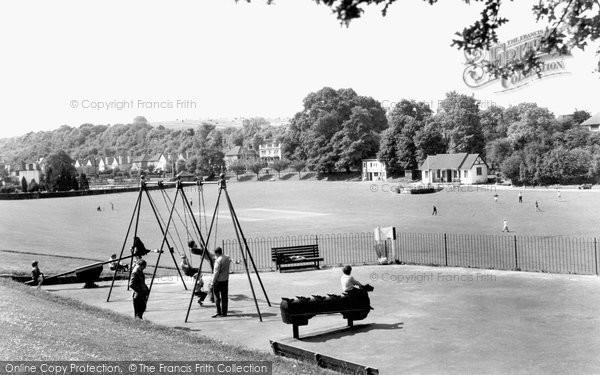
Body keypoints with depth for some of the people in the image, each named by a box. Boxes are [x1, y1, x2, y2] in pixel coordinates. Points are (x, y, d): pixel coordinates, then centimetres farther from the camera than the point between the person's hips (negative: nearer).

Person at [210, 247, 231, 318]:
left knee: (217, 296, 0)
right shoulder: (227, 258, 6)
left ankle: (218, 312, -4)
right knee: (224, 297, 9)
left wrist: (213, 281, -11)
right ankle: (224, 312, 11)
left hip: (218, 280, -7)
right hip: (225, 280, 7)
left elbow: (216, 272, -17)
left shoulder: (218, 260, -17)